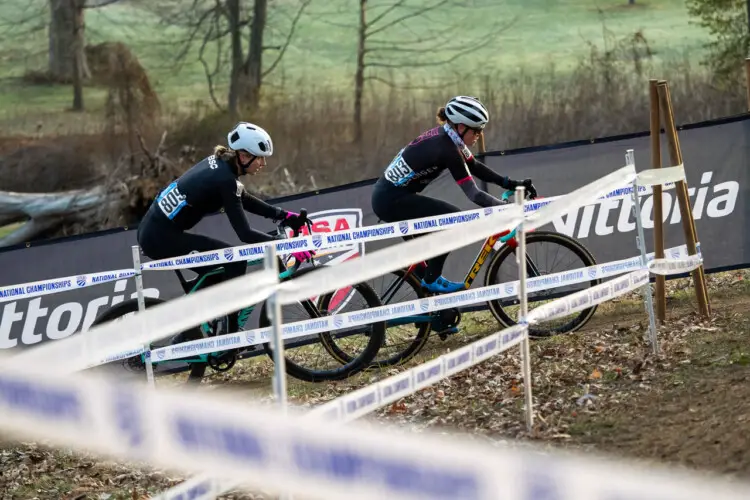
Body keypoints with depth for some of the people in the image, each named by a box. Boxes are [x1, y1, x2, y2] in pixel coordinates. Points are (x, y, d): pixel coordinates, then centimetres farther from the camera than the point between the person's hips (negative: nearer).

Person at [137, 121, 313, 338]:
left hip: (152, 231, 10)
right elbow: (244, 233, -20)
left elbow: (244, 200, 23)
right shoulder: (224, 179, -18)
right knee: (235, 261, -7)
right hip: (161, 238, -10)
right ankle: (231, 334, -1)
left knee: (212, 272, 22)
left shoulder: (218, 162, 9)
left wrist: (283, 215, 18)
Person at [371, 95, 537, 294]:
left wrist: (511, 184, 5)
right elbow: (474, 194, -25)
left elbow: (474, 167, 12)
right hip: (391, 200, -10)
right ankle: (431, 279, -5)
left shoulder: (446, 135, 4)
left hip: (386, 195, 10)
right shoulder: (446, 149, -23)